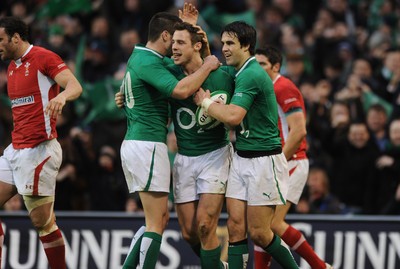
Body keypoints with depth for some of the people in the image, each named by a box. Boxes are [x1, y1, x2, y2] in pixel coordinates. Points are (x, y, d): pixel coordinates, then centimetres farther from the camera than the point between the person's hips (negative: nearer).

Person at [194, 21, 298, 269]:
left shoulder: (252, 74, -17)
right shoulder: (240, 73, 12)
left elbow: (233, 116, -27)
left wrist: (205, 101, -11)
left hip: (264, 161, -9)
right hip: (241, 159, 9)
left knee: (258, 232, -3)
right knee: (236, 227, -1)